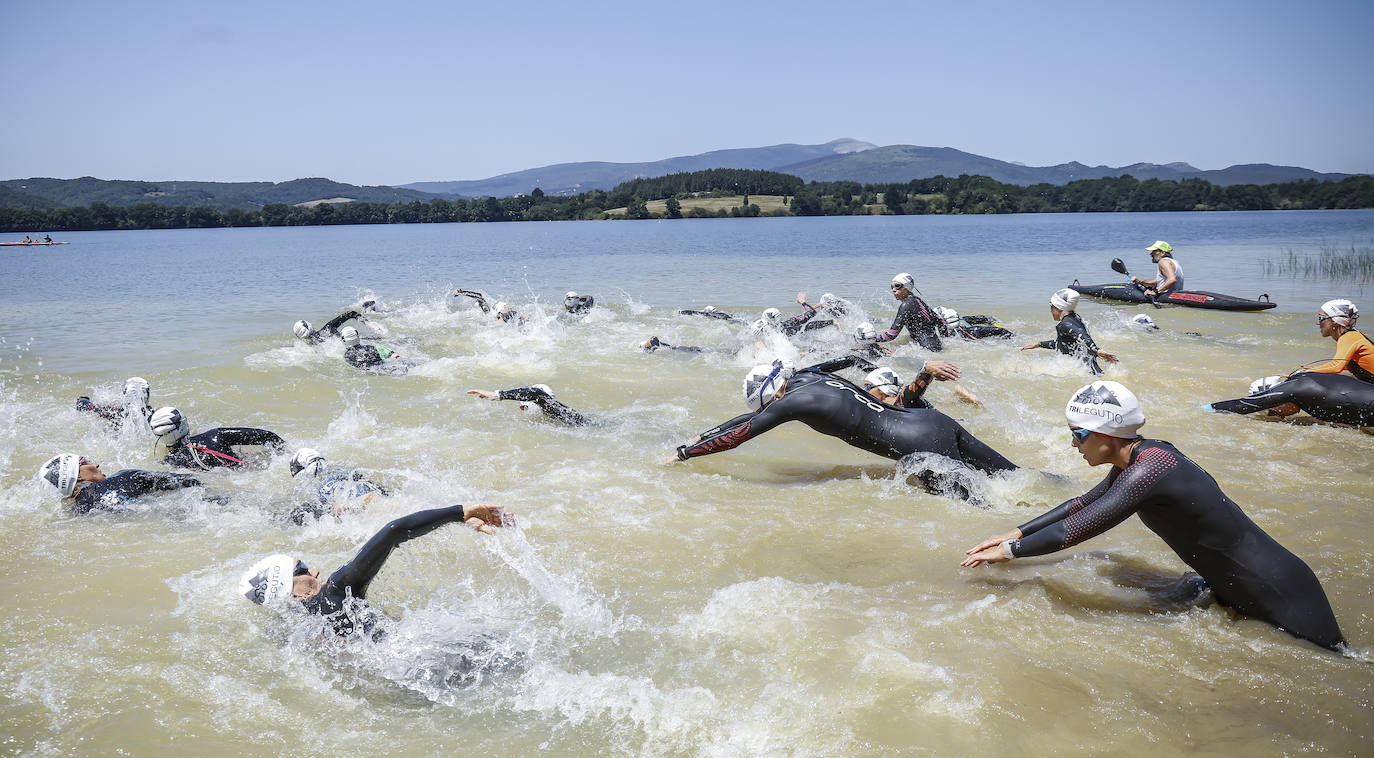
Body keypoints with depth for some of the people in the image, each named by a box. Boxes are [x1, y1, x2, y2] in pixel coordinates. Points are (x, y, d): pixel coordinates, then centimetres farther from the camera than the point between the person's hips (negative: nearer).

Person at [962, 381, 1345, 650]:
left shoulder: (1147, 470, -28)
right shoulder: (1140, 455, 1)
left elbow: (1078, 528, -27)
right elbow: (1082, 504, 14)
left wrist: (1010, 551, -16)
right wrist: (1015, 534, 11)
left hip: (1278, 593, -9)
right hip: (1232, 586, 9)